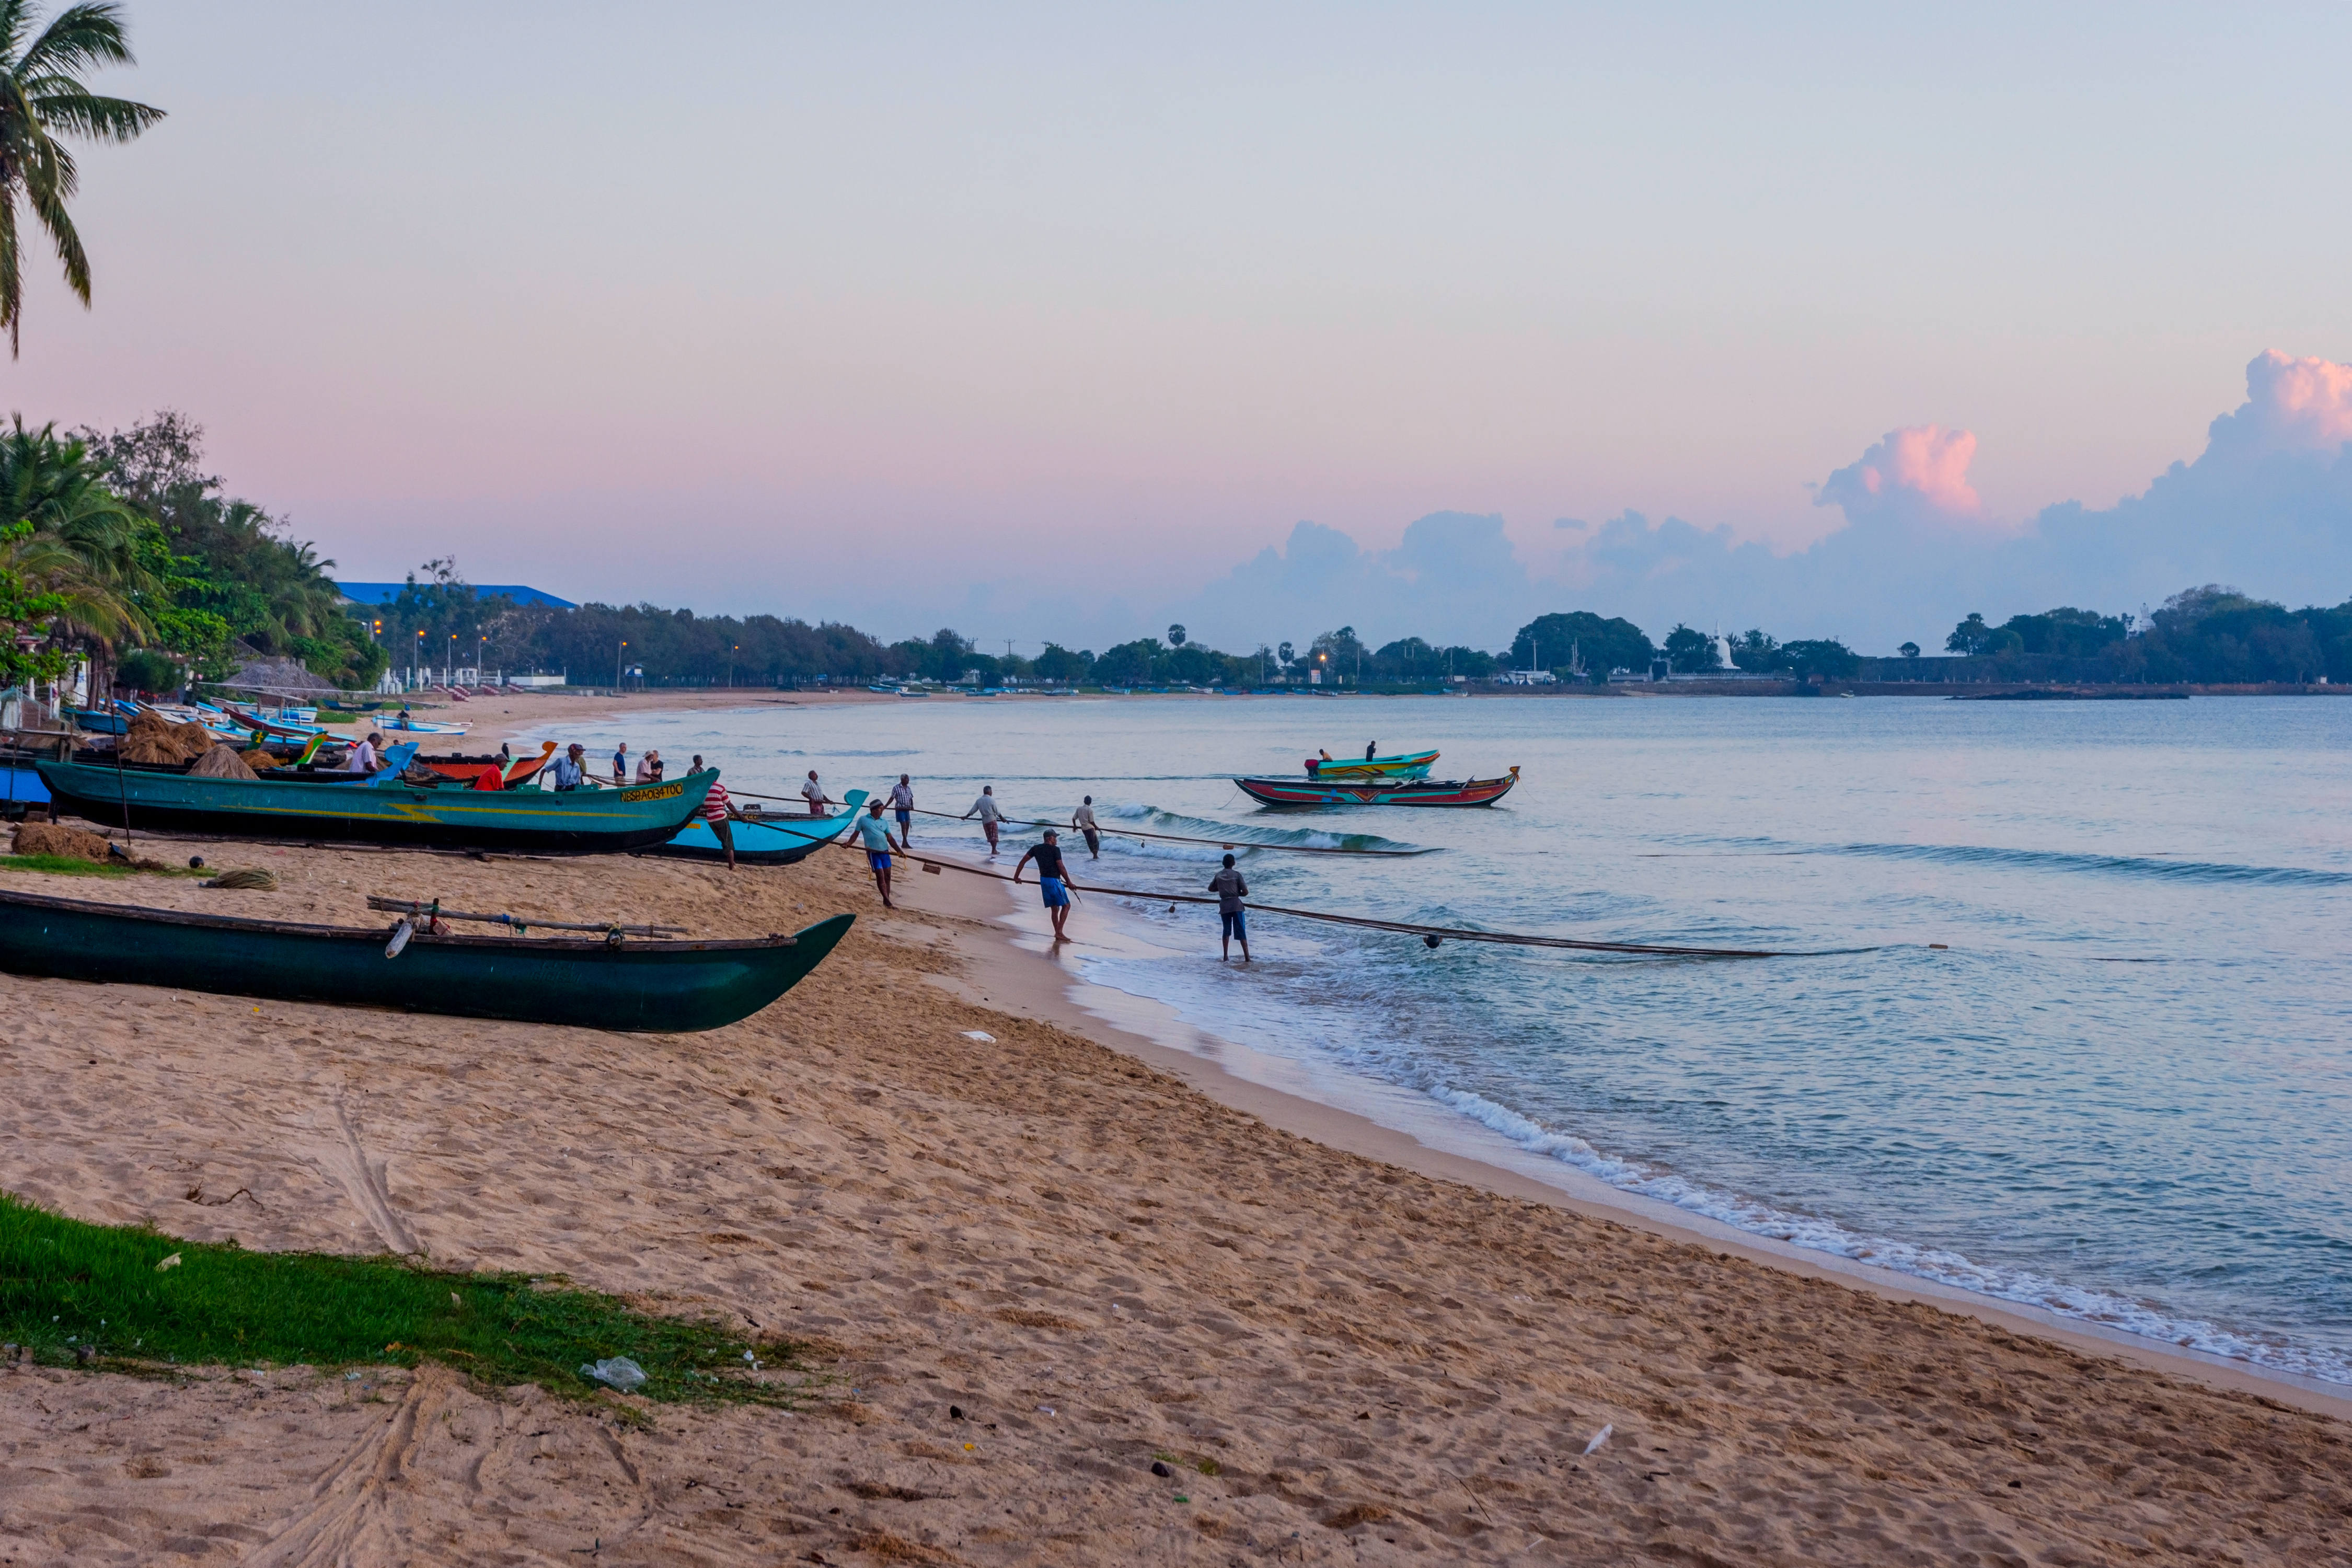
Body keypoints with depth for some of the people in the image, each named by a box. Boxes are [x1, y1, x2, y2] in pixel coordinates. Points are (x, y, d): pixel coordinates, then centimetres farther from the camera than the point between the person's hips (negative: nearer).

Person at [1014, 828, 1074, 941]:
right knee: (1066, 905, 3)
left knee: (1055, 908, 14)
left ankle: (1057, 934, 12)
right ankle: (1059, 932, -8)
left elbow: (1023, 861, 8)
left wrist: (1016, 876, 17)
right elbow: (1061, 868, -12)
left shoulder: (1036, 848, 9)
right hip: (1054, 881, -7)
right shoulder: (1055, 850, -9)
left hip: (1043, 880, 7)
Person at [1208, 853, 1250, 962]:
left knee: (1226, 931, 17)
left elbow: (1210, 889, 22)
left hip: (1224, 906, 3)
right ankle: (1247, 957, -10)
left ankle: (1225, 956, 12)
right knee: (1241, 932, -3)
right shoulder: (1237, 875, -3)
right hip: (1236, 905, -3)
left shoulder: (1218, 875, 8)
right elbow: (1245, 892, -5)